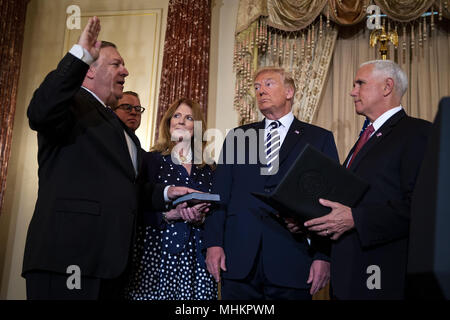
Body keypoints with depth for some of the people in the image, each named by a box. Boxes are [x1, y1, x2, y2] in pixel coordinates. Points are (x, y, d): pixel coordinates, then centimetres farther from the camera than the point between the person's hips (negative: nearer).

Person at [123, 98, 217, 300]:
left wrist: (200, 217, -10)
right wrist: (171, 213, -18)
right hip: (158, 250, -2)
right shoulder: (152, 160, 5)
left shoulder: (206, 169, 13)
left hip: (196, 255, 3)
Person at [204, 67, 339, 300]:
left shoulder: (320, 139, 7)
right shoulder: (237, 137, 14)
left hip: (291, 263, -2)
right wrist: (214, 244, -1)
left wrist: (323, 255, -7)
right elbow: (220, 193, 9)